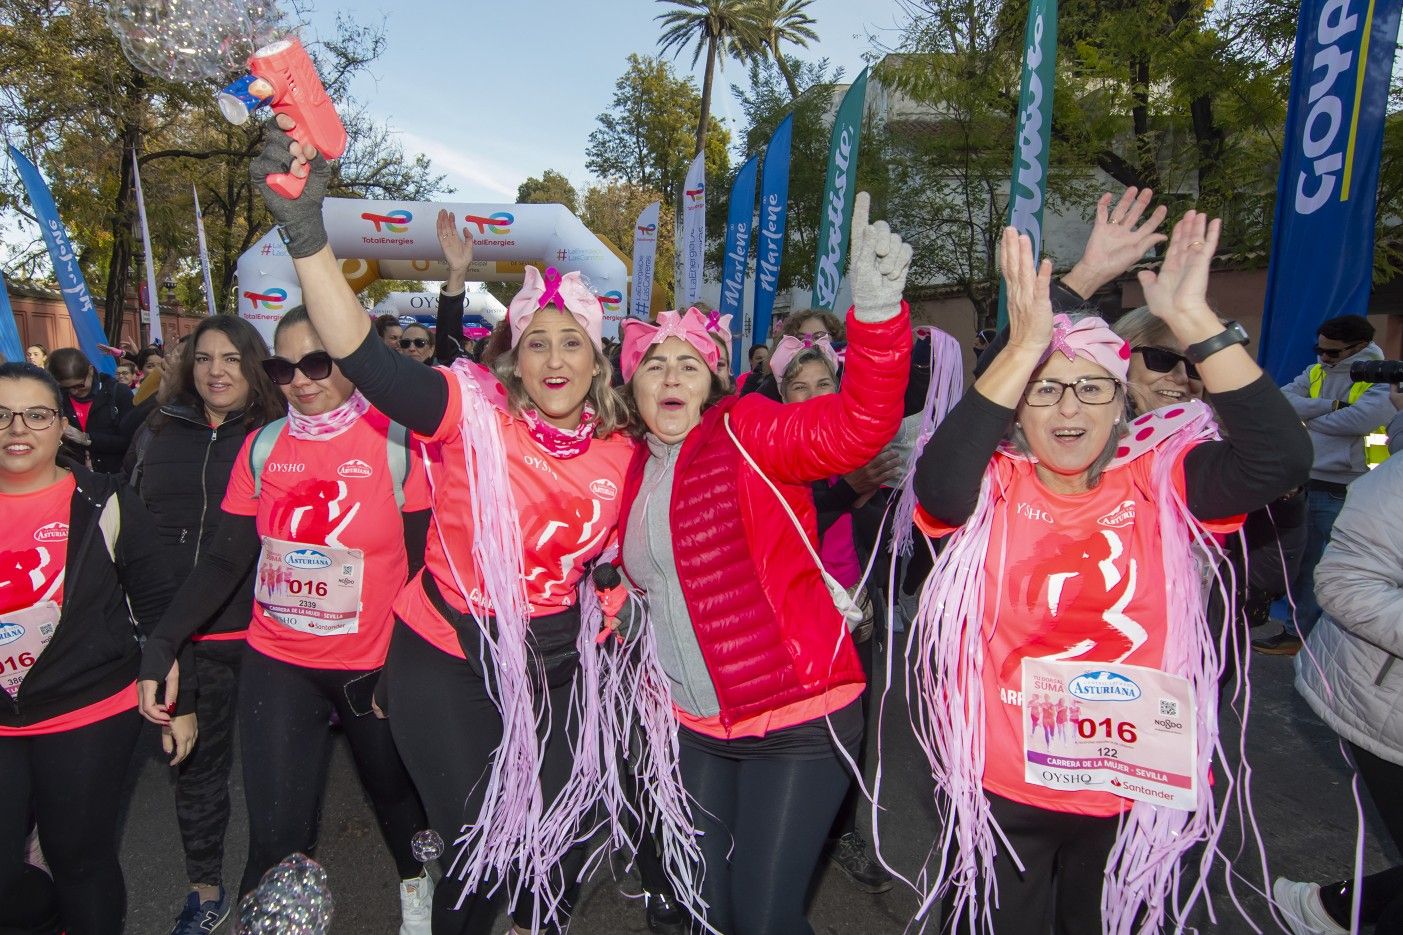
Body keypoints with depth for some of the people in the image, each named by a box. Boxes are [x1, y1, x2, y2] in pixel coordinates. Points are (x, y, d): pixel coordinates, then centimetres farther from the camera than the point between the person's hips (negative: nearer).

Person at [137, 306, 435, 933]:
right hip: (277, 664, 2)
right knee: (276, 839, -2)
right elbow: (224, 559, 3)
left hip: (377, 665, -1)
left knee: (394, 788, 21)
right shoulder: (262, 446, 1)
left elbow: (424, 561, -8)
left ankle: (416, 883, 49)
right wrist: (163, 644, -7)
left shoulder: (397, 442, -10)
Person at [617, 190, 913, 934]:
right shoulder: (632, 468, 5)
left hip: (797, 719, -6)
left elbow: (859, 425, -31)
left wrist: (876, 308, -43)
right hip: (696, 726, 6)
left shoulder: (748, 434, -13)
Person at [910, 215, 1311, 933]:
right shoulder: (991, 486, -11)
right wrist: (1023, 346, -36)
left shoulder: (1161, 482, -6)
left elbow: (1280, 456, -20)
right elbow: (937, 483, -33)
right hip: (1002, 789, -2)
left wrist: (1192, 321, -26)